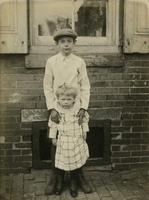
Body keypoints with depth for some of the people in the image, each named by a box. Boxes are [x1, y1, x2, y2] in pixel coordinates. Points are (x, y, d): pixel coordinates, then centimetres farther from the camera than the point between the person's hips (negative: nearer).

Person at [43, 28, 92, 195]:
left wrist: (83, 108, -9)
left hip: (75, 109, 0)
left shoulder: (80, 62, 1)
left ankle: (80, 176, 20)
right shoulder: (51, 62, 1)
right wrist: (51, 108, -8)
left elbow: (85, 87, 0)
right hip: (57, 109, 0)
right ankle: (54, 177, 18)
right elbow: (47, 87, 1)